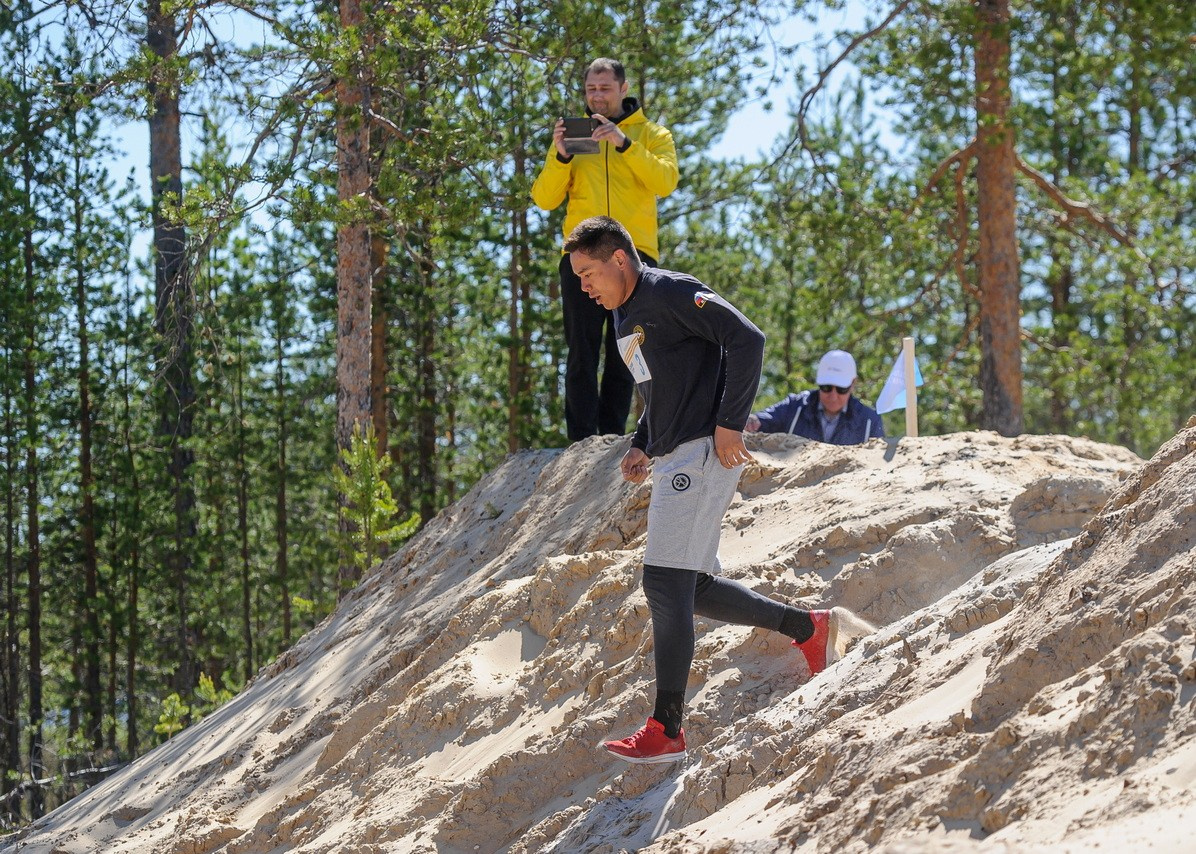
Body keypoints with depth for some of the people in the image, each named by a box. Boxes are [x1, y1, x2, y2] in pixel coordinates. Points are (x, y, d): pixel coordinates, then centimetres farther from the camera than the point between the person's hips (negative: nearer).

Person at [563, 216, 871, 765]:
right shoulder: (623, 316, 18)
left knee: (665, 584, -13)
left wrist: (730, 424, -22)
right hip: (672, 462, 10)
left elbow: (747, 340, -19)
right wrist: (642, 446, 14)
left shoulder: (671, 294, -12)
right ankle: (810, 628, 26)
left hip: (703, 454, -10)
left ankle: (666, 731, -13)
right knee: (692, 588, 12)